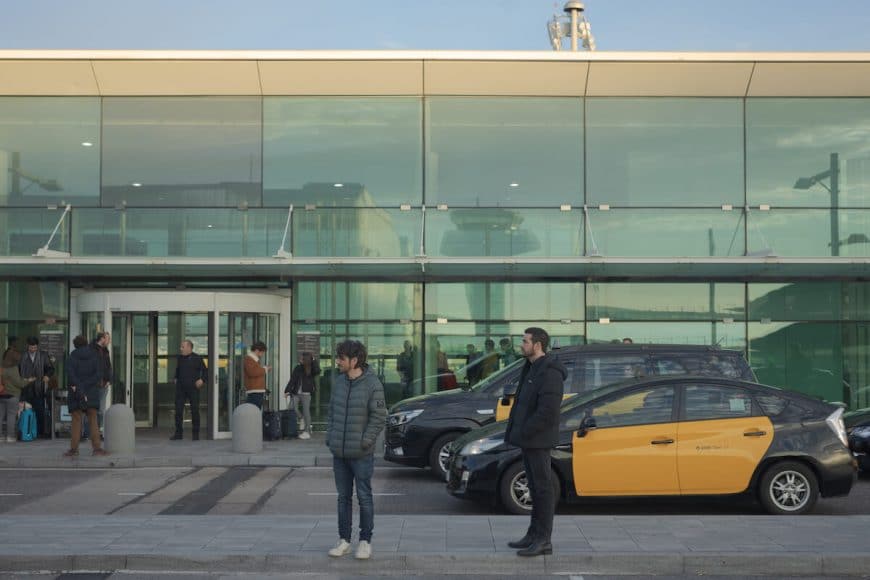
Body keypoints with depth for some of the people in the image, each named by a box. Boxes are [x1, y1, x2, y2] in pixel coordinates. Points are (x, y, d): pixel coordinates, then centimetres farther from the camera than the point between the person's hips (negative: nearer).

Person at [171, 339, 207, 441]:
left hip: (193, 388, -4)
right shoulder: (180, 358, 10)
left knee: (195, 411, 1)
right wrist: (175, 378, 14)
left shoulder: (197, 358, -2)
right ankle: (178, 433, 7)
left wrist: (202, 380, -12)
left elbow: (205, 371, 2)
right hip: (180, 388, 4)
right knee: (178, 410, 0)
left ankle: (195, 434, 10)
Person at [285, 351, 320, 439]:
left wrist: (313, 360, -17)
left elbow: (317, 371, -23)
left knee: (306, 411, -2)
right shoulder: (298, 368, 9)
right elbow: (292, 380, 10)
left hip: (306, 393, -3)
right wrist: (287, 390, 2)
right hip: (296, 393, 3)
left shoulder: (311, 369, -1)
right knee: (293, 410, -5)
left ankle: (307, 431, 1)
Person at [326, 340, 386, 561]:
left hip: (361, 454, -6)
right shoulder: (339, 382, 6)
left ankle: (365, 541, 13)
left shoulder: (372, 384, -12)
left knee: (364, 498, 3)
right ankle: (344, 540, 20)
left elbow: (379, 417, -11)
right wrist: (330, 437, 4)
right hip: (339, 453, 6)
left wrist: (365, 441, -15)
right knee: (343, 497, 11)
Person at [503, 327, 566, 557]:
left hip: (538, 440, -10)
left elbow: (547, 411, -25)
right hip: (528, 439, 10)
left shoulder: (549, 373, -18)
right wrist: (516, 430, 10)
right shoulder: (532, 368, 14)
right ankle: (534, 535, 21)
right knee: (535, 487, 14)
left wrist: (524, 432, -18)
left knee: (542, 488, -4)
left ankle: (543, 540, 0)